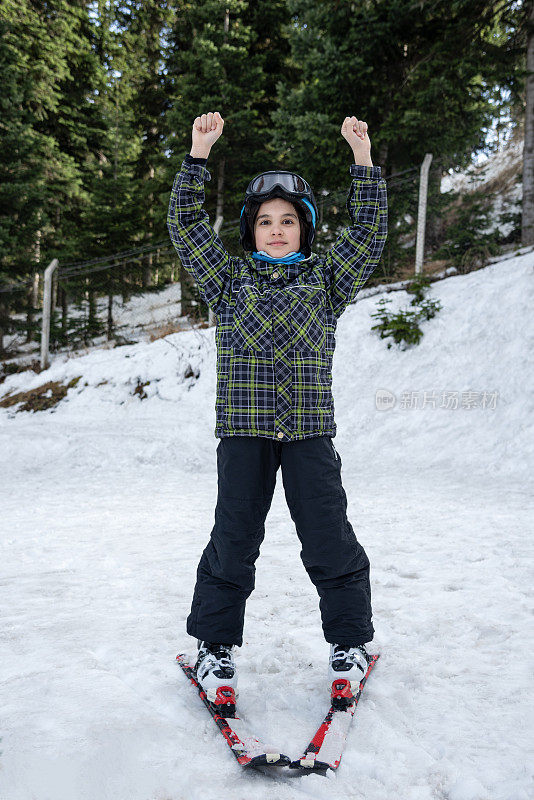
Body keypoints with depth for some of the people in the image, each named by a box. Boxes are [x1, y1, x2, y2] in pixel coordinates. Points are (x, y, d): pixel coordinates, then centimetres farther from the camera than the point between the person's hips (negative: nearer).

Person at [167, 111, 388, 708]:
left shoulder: (326, 279, 13)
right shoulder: (229, 278, 12)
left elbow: (369, 233, 6)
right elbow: (185, 224, 7)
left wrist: (362, 159, 1)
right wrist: (199, 152, 1)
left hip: (309, 430, 0)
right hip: (243, 431, 0)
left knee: (330, 540, 3)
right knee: (234, 540, 4)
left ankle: (348, 642, 21)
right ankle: (215, 645, 20)